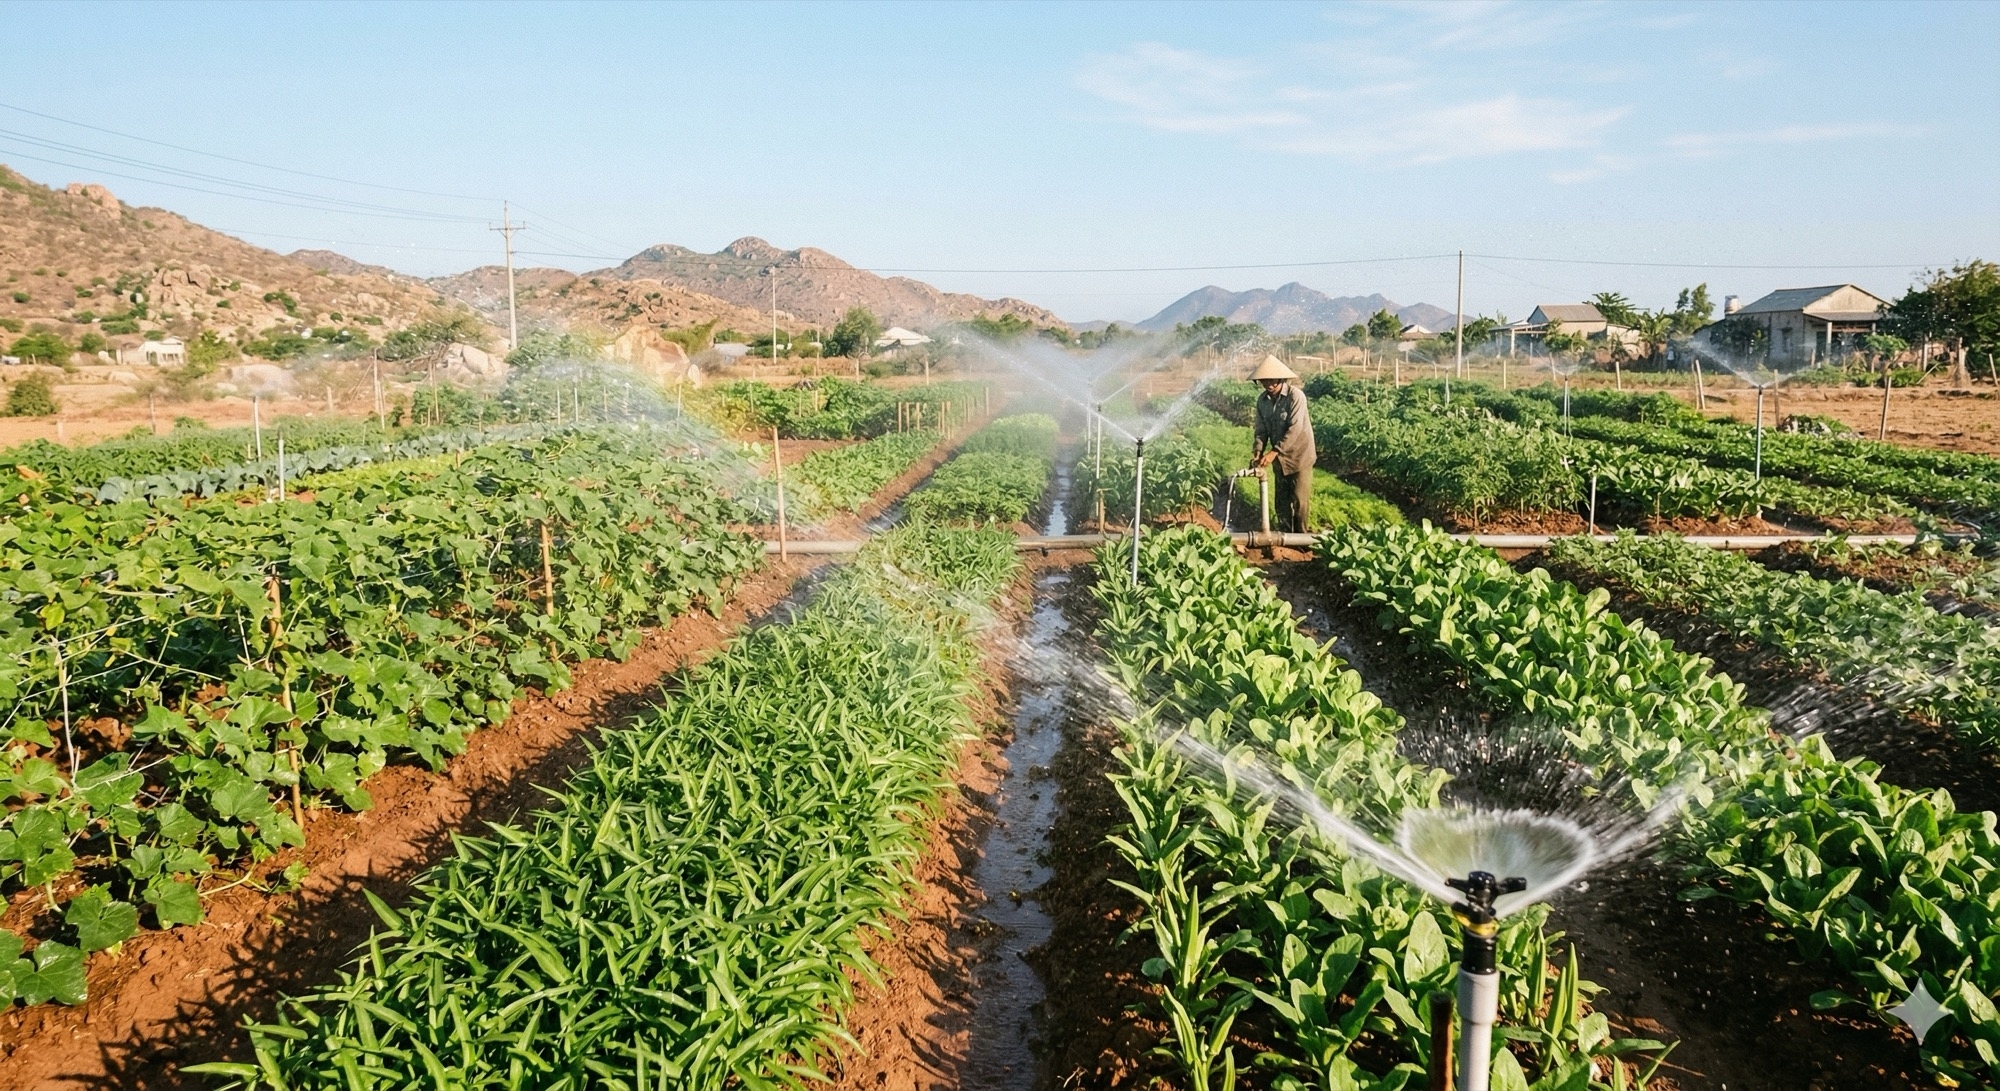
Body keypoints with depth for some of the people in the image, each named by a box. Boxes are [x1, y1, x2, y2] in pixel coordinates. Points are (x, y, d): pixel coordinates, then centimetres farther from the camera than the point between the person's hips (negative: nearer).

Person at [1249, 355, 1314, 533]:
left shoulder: (1296, 395, -21)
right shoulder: (1262, 400, -2)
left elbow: (1294, 429, -26)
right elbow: (1261, 430, 1)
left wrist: (1274, 452, -32)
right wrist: (1258, 451, -18)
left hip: (1299, 454, -6)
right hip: (1280, 457, 6)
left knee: (1299, 499, -1)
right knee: (1281, 498, 12)